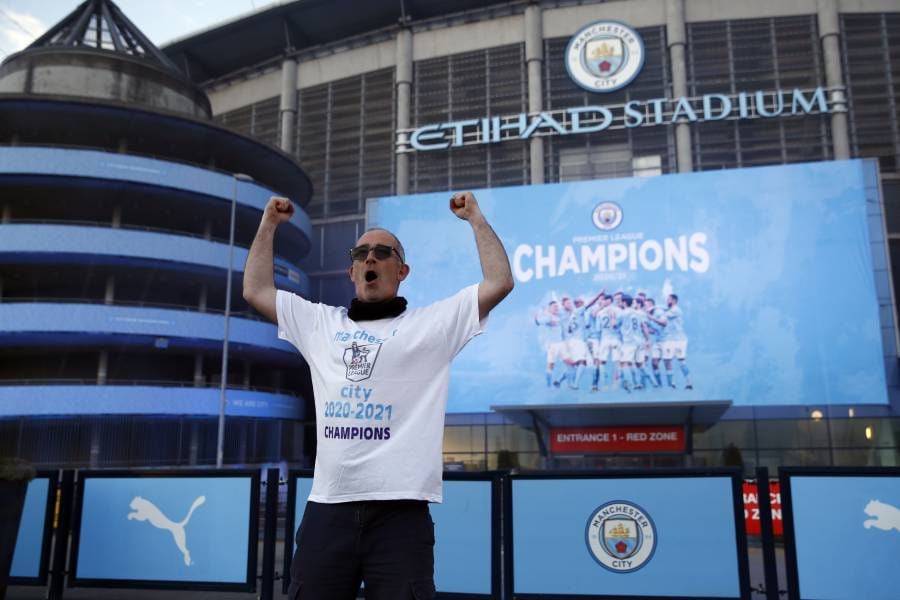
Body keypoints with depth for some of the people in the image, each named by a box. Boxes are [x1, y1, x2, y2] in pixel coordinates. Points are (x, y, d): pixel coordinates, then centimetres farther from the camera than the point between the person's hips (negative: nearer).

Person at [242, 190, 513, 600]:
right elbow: (256, 291, 22)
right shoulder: (321, 324, 17)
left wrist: (475, 217, 7)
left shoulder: (432, 323, 7)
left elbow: (500, 282, 1)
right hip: (327, 508, 3)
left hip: (400, 511, -3)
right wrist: (269, 224, 24)